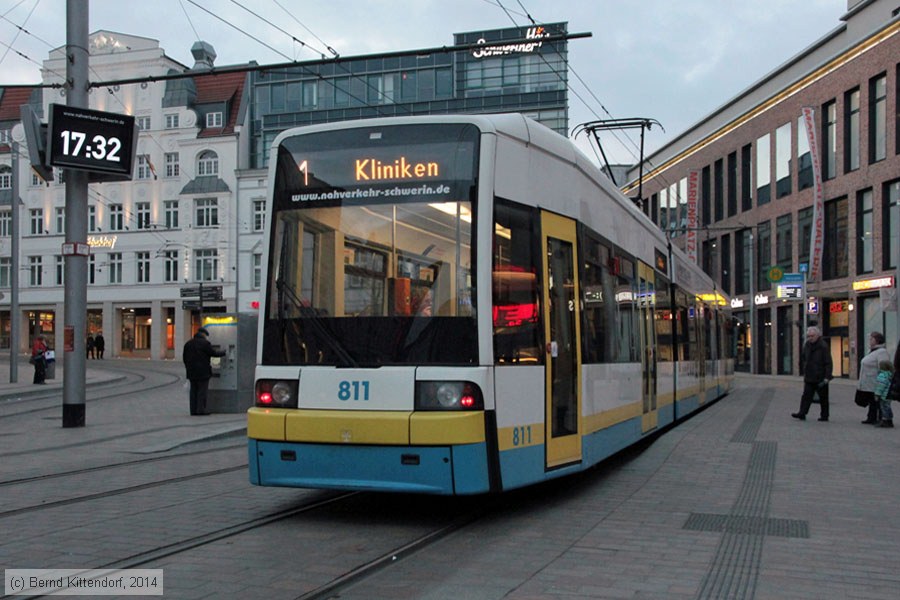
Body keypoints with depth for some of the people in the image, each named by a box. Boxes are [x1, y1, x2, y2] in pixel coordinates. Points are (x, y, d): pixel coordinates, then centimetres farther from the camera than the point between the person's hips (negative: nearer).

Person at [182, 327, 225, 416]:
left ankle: (193, 409, 8)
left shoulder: (188, 343, 12)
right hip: (203, 371, -6)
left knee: (193, 391, 9)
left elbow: (184, 357, 15)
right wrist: (224, 352, 8)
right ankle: (201, 409, -6)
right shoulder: (205, 343, -10)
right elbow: (214, 353, -8)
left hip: (192, 372, 6)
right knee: (202, 390, -3)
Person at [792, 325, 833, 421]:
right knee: (806, 396, -1)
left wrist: (827, 377, -18)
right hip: (809, 377, 6)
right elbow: (803, 359, 22)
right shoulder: (807, 345, 9)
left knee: (823, 398, 6)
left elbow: (828, 363, -13)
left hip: (820, 378, -6)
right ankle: (802, 414, -5)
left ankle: (824, 415, 14)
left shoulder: (823, 346, -11)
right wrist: (804, 372, 15)